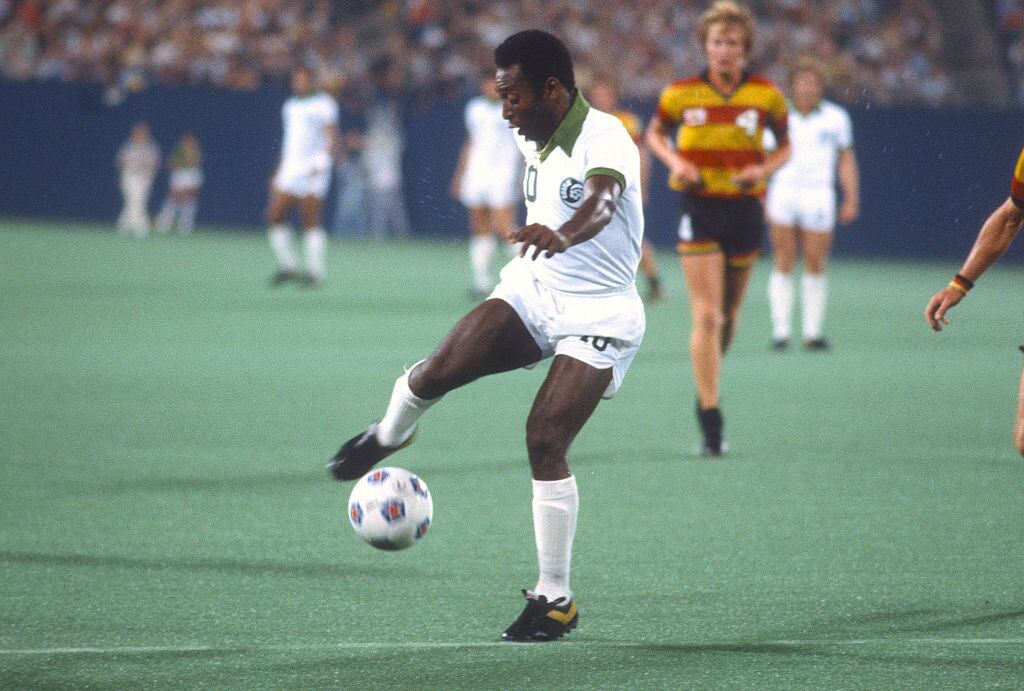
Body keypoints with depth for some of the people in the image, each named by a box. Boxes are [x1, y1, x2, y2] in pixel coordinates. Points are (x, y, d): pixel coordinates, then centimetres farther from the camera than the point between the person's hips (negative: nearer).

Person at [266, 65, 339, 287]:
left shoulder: (324, 104, -4)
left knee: (310, 221, -9)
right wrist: (279, 171, 23)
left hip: (313, 171, -7)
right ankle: (288, 266, 5)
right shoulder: (290, 106, 20)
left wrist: (321, 164, -24)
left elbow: (332, 138, -11)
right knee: (275, 216, -2)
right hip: (289, 169, 7)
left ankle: (315, 271, -5)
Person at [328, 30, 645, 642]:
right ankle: (388, 436, 20)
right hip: (531, 291, 6)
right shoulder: (534, 140, 5)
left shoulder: (604, 137, -22)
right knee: (441, 369, -16)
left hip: (598, 315, -6)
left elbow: (601, 200, -44)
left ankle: (555, 601, -3)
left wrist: (564, 236, -63)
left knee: (545, 441, -17)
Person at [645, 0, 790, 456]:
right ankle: (711, 421, -9)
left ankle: (706, 394, 36)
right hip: (700, 209, -2)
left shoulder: (766, 95, -3)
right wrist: (674, 161, -7)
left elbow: (784, 146, 11)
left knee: (728, 315, 11)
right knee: (706, 316, -11)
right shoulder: (681, 94, -4)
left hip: (745, 209, 2)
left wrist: (764, 169, -10)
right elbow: (655, 134, 13)